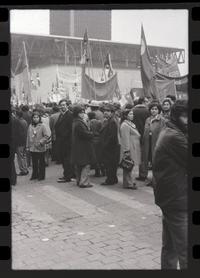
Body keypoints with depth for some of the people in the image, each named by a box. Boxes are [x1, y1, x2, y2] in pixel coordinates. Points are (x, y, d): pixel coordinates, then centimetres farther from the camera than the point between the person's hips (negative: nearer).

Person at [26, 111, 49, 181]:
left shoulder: (42, 126, -5)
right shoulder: (30, 126, 6)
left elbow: (46, 136, -5)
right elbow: (28, 137, 11)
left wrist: (41, 142, -14)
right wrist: (27, 146, 10)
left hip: (40, 148, -4)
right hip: (32, 148, 4)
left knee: (41, 163, 5)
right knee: (34, 163, 11)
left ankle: (41, 176, 15)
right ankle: (34, 175, 23)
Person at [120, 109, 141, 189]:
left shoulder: (131, 124, 16)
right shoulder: (125, 125, -15)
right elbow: (125, 139, -20)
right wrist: (127, 151, -22)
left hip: (133, 149, 10)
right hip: (129, 149, -10)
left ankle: (129, 182, 25)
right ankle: (128, 184, 2)